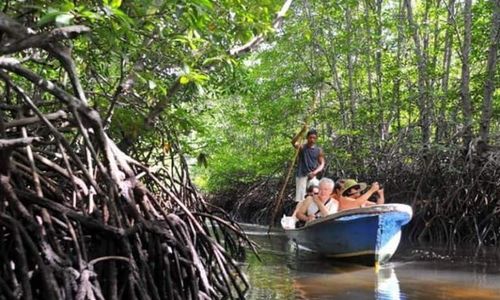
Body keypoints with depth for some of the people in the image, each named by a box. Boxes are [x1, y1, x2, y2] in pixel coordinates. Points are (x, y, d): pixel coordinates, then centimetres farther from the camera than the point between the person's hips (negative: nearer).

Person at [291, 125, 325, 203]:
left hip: (312, 176, 2)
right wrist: (302, 132, -35)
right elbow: (293, 142, -21)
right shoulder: (302, 147, -1)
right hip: (301, 176, -2)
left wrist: (315, 172, -14)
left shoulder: (319, 150, 6)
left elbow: (322, 164, 5)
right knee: (300, 199, -6)